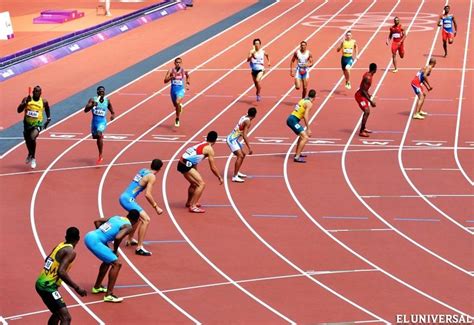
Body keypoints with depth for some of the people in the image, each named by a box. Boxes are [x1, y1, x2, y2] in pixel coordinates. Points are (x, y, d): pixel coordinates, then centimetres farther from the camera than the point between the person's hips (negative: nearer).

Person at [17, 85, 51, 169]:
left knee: (32, 138, -28)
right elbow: (19, 110, -14)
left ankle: (33, 158, -9)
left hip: (37, 124, -3)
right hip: (27, 124, 3)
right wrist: (25, 102, -26)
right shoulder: (27, 99, -6)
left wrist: (47, 121, 4)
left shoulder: (44, 102, -4)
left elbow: (48, 112, 15)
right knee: (27, 141, 18)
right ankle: (30, 154, 52)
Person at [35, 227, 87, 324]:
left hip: (41, 283, 9)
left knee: (58, 314, 27)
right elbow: (61, 272, -26)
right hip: (48, 286, -9)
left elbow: (47, 260, 27)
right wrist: (77, 288, -21)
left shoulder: (60, 246, 11)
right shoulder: (70, 252, -14)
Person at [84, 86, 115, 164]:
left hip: (102, 121, -3)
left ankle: (100, 156, -21)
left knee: (99, 135, -26)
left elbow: (112, 111, 13)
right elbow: (85, 110, -15)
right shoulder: (93, 100, -5)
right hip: (94, 120, 3)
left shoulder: (107, 101, 0)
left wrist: (113, 115, -10)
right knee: (95, 136, 18)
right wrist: (92, 105, -34)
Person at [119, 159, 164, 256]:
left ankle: (130, 240, 44)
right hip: (128, 199, -9)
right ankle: (139, 248, -19)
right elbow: (147, 194, -16)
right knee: (146, 219, -14)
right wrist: (156, 207, -9)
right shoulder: (152, 177, -10)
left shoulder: (143, 170, 14)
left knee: (139, 217, 31)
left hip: (124, 197, 9)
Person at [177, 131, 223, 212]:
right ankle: (193, 207, -11)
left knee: (194, 183, 29)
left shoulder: (201, 145, 20)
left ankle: (189, 202, 46)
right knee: (201, 184, -8)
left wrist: (196, 174, 42)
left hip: (182, 163, 9)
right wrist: (220, 178, 11)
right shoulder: (209, 149, -5)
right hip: (186, 165, -9)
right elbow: (213, 168, -3)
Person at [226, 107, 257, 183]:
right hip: (232, 139, -10)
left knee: (242, 154, 21)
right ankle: (235, 177, -24)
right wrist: (249, 148, -24)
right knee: (240, 156, -19)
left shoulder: (244, 117, 7)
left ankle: (237, 172, 33)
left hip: (233, 139, 10)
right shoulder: (248, 121, -19)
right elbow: (244, 135, -24)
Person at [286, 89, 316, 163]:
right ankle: (297, 157, -24)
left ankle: (298, 153, 43)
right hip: (293, 120, -10)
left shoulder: (303, 100, 18)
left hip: (291, 119, 10)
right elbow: (306, 116, -18)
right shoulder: (309, 103, -9)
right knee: (305, 137, -17)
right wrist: (308, 129, -16)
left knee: (302, 135, 31)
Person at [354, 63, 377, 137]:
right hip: (360, 96, -10)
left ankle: (363, 128, 36)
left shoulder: (368, 75, 6)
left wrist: (368, 95, 35)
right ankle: (361, 132, -20)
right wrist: (370, 101, -27)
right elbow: (363, 90, -27)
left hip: (363, 95, 10)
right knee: (366, 112, -18)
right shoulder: (368, 77, -24)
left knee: (367, 112, 21)